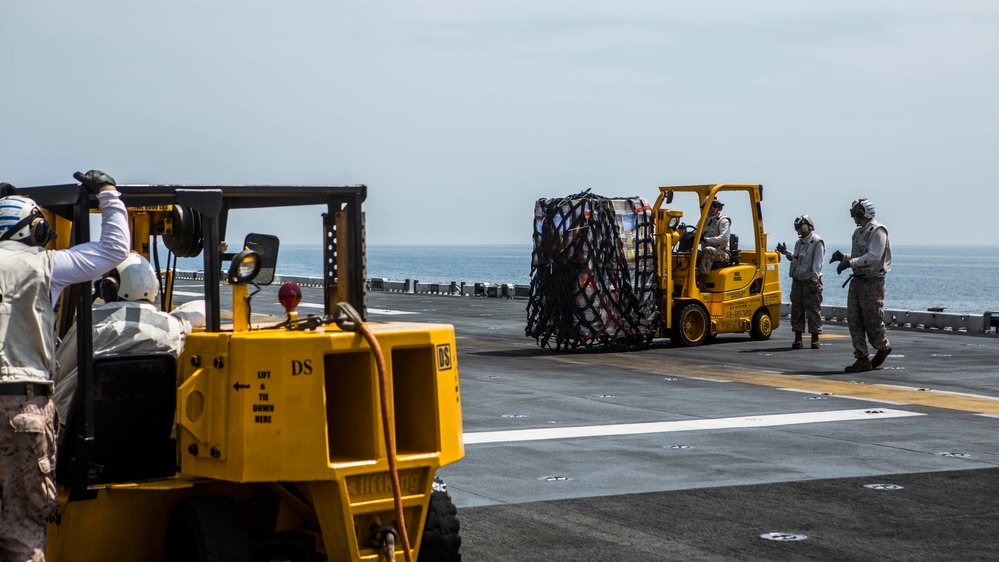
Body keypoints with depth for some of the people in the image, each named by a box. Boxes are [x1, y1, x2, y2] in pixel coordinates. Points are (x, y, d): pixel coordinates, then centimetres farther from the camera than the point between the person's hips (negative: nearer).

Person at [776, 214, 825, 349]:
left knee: (813, 310, -4)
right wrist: (786, 253, 13)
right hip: (797, 281, 7)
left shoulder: (817, 242, -6)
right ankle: (798, 338, 10)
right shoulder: (799, 243, 18)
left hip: (811, 282, -7)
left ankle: (815, 338, 1)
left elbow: (818, 263, -12)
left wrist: (814, 280, -18)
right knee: (796, 309, 6)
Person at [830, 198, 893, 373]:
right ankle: (862, 359, 2)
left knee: (872, 320, -3)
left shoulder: (877, 231, -11)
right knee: (854, 320, 1)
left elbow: (873, 256, -22)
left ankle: (883, 347, 24)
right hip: (857, 281, 9)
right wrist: (843, 257, 6)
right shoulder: (859, 232, 17)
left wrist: (850, 262, -26)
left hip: (872, 283, -9)